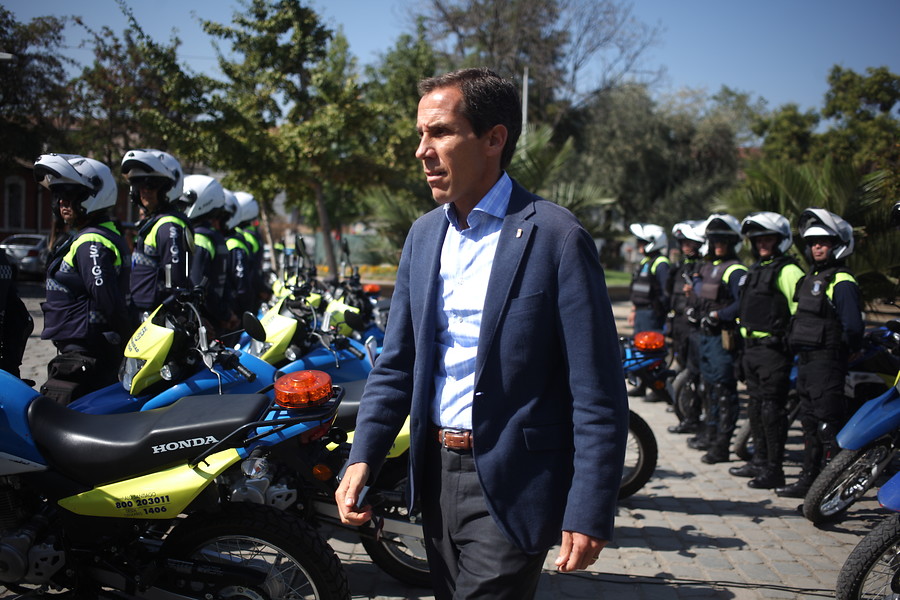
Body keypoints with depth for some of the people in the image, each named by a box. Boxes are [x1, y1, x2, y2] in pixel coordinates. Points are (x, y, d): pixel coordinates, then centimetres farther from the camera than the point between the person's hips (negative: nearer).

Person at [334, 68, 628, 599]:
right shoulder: (424, 235, 8)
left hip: (512, 485, -6)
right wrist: (363, 459, -2)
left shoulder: (556, 237, -13)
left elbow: (598, 394, -14)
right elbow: (396, 365, 11)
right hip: (437, 473, 7)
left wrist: (590, 513, -17)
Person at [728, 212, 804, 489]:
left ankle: (774, 469, -3)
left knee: (772, 409, -7)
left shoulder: (788, 271, -12)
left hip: (774, 348, -10)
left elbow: (802, 310, -18)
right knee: (756, 406, 16)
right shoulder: (755, 269, 18)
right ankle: (760, 460, 26)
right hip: (752, 347, 10)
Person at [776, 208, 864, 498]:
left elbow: (853, 327, -18)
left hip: (827, 361, -10)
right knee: (810, 423, 16)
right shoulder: (811, 278, 17)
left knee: (828, 423, -9)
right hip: (806, 360, 10)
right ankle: (809, 479, 26)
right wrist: (797, 347, 14)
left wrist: (842, 351, -8)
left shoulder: (842, 282, -12)